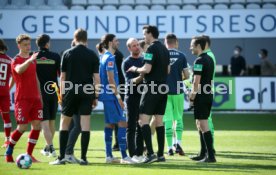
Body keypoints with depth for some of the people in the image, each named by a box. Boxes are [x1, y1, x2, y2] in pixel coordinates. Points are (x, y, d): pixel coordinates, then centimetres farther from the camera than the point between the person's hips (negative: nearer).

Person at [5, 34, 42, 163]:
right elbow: (19, 70, -31)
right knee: (22, 127, -8)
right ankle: (8, 152, 10)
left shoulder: (33, 60, 15)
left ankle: (29, 155, 5)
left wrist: (39, 95, 18)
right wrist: (29, 60, -46)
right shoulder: (16, 60, -6)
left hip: (35, 98, 6)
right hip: (22, 98, -6)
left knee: (37, 125, -2)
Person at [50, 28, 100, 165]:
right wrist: (96, 96, 7)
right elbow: (96, 77, 1)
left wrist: (62, 94, 12)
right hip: (87, 92, 1)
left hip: (71, 92, 0)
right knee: (85, 124, 1)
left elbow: (63, 76, 4)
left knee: (64, 123, 8)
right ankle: (83, 158, -1)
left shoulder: (67, 54, 1)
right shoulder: (92, 55, 2)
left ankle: (61, 157, 3)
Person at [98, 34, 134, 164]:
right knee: (122, 123, -10)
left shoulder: (104, 57, 15)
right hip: (111, 95, -10)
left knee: (110, 124, 11)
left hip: (106, 96, 10)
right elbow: (111, 79, -18)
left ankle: (109, 156, 11)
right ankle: (124, 156, -14)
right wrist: (118, 96, -16)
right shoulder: (110, 58, -14)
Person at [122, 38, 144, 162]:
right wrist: (140, 77, -31)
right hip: (132, 96, -6)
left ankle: (139, 153, 15)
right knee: (131, 126, -3)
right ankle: (132, 154, -3)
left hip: (143, 95, 6)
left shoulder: (143, 60, 13)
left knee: (141, 126, 9)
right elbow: (130, 81, -15)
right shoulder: (126, 63, -5)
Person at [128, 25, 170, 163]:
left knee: (143, 119, -8)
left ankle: (150, 153, -17)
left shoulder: (152, 48, -12)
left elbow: (147, 69, -19)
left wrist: (136, 69, -2)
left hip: (152, 88, -9)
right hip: (163, 88, 9)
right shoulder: (164, 49, 14)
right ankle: (160, 154, 9)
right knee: (159, 121, 10)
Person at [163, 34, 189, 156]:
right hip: (178, 91, 0)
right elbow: (186, 75, -2)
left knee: (167, 120, 3)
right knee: (178, 118, 13)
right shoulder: (181, 56, -2)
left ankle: (170, 147, 1)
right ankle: (178, 143, -4)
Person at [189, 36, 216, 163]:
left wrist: (191, 98, -12)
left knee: (203, 125, -9)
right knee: (200, 124, 17)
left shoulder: (199, 61, -15)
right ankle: (203, 154, 22)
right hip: (208, 95, 10)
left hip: (201, 96, -10)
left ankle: (211, 156, -11)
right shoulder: (210, 59, 14)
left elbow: (196, 82, -19)